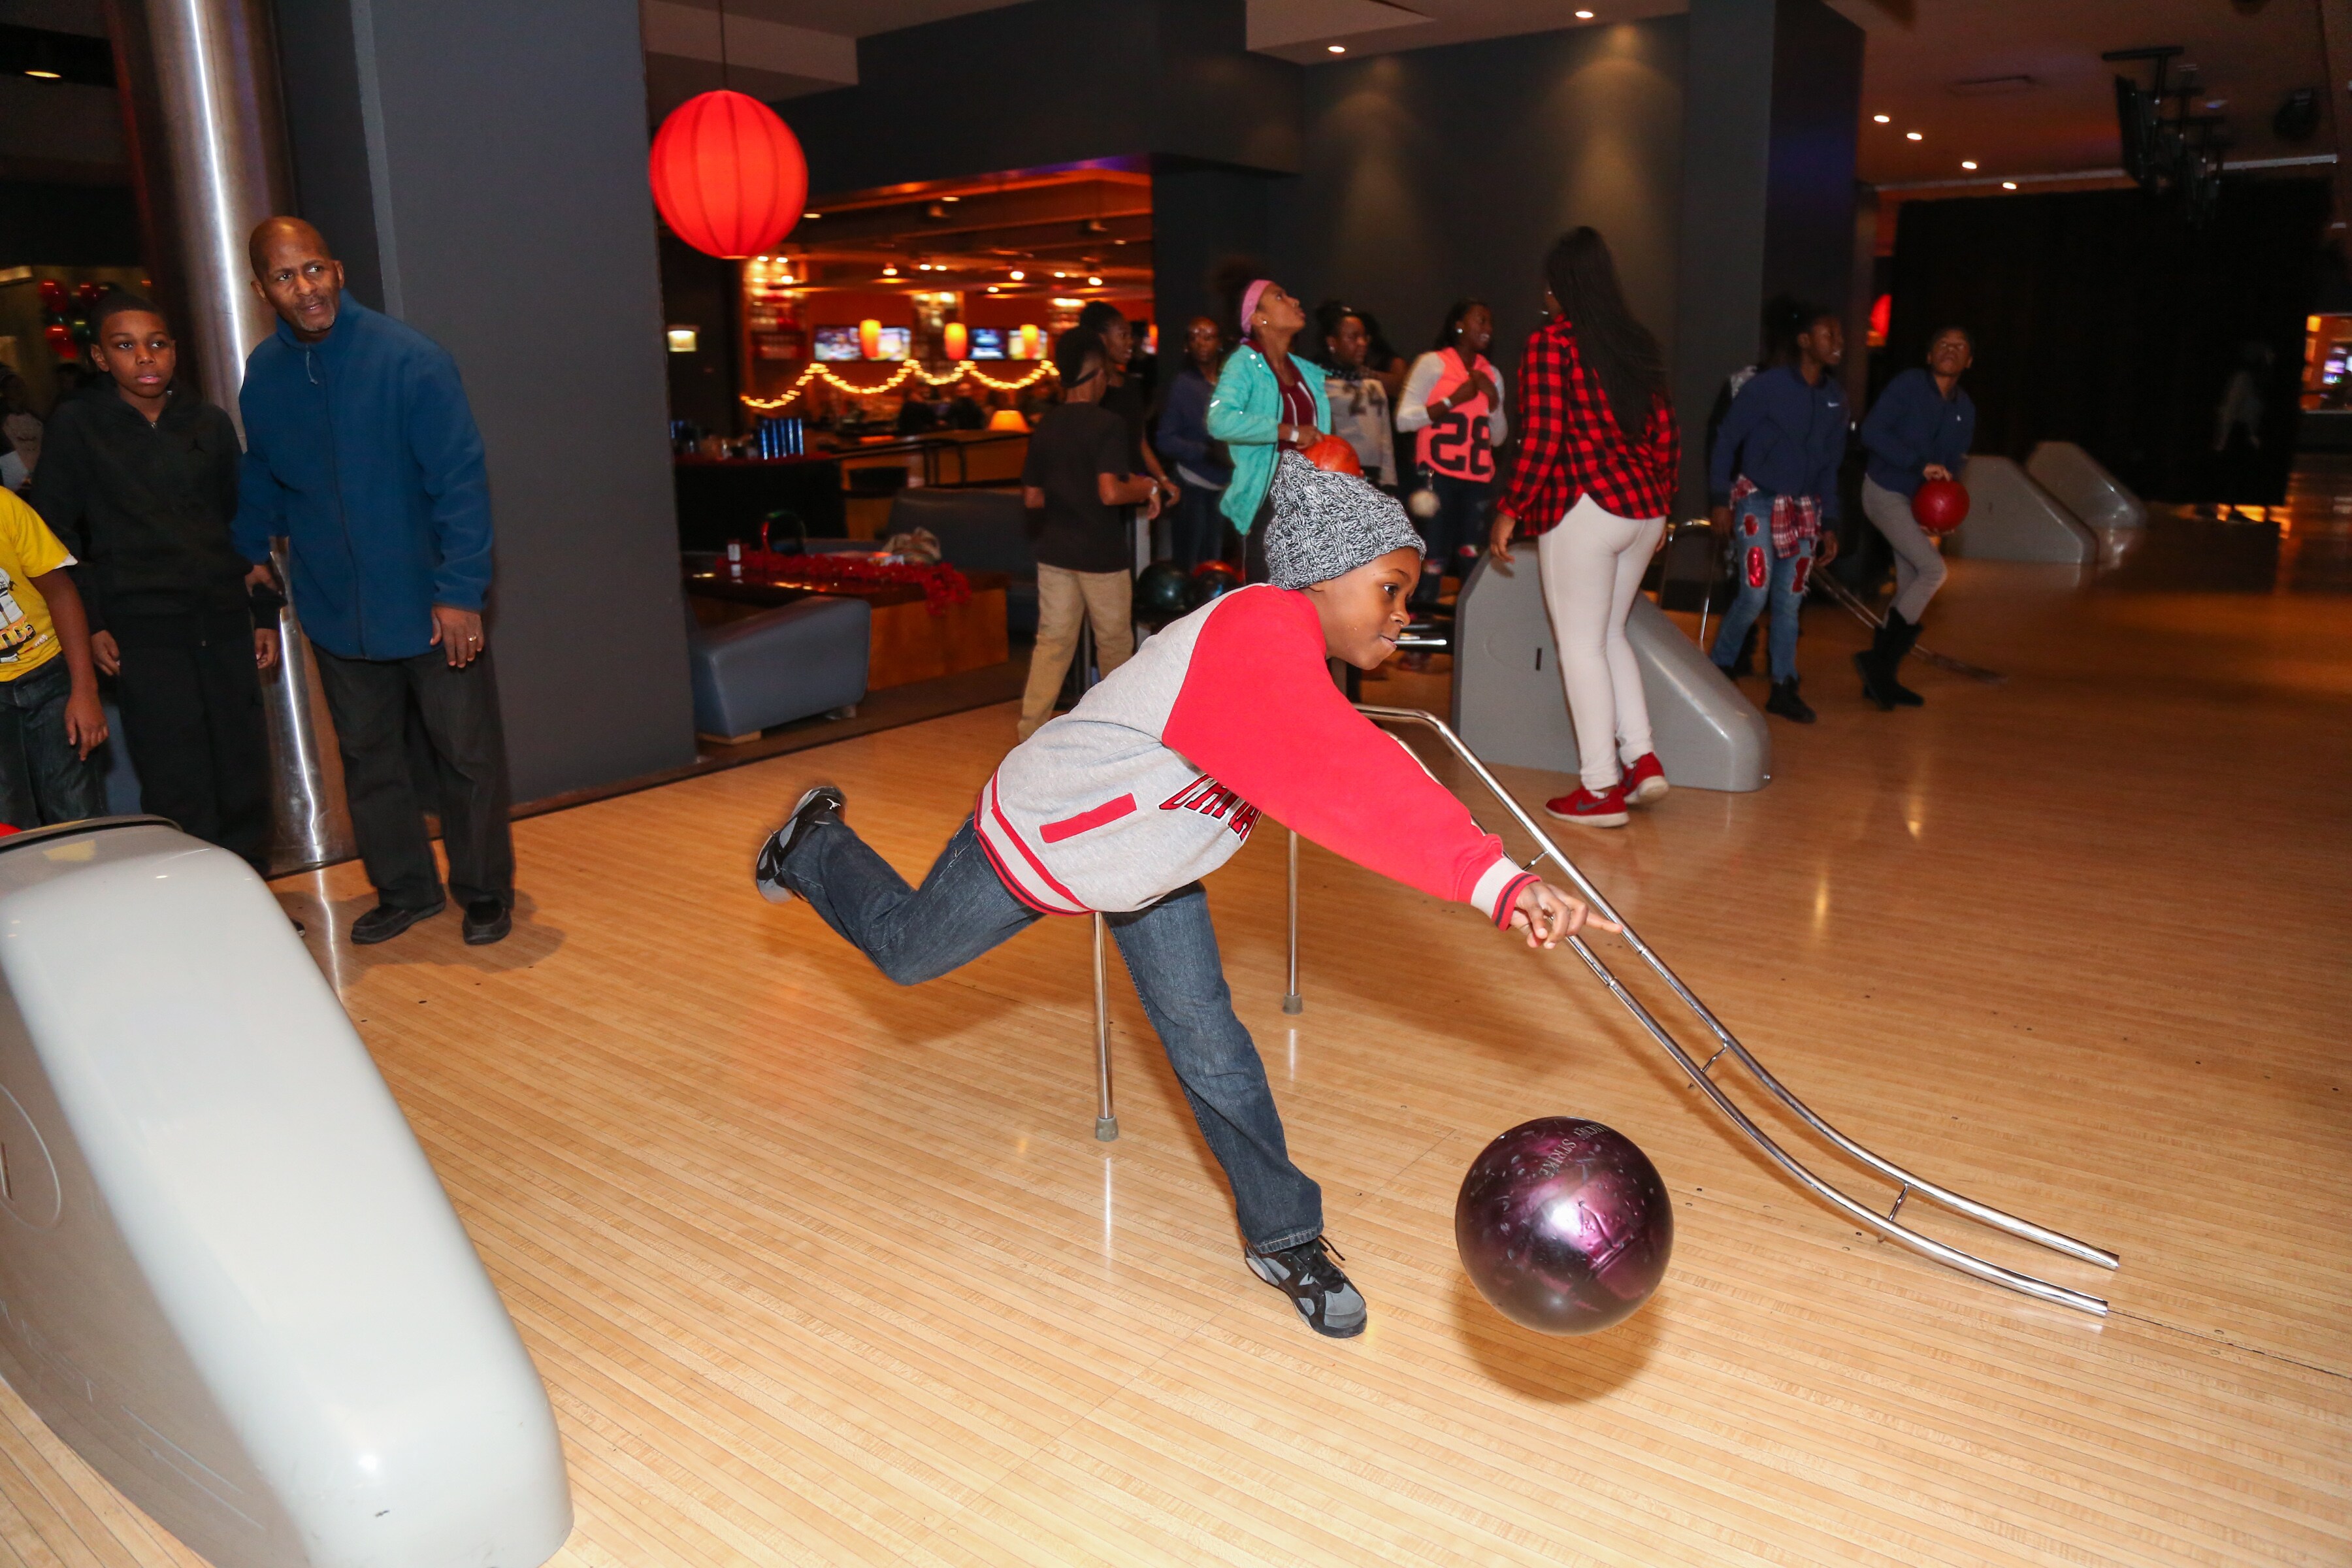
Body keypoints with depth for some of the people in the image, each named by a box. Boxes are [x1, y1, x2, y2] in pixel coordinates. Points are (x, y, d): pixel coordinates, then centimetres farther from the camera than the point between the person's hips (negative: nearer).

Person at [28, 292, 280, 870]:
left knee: (246, 777, 6)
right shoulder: (76, 425, 2)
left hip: (224, 622, 3)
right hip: (142, 633, -3)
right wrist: (89, 624, -4)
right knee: (180, 792, -5)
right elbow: (54, 533, 3)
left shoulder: (210, 422, 10)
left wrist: (265, 614, 12)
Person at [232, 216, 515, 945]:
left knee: (468, 755, 4)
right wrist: (250, 553, 15)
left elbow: (460, 479, -16)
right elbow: (260, 478, 17)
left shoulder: (409, 358, -13)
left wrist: (461, 589, -20)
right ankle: (405, 891, 29)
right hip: (337, 612, 5)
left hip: (430, 607, -5)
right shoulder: (263, 374, 2)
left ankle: (485, 892, 20)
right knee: (367, 758, 14)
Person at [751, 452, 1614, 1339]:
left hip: (1148, 858, 7)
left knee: (1207, 1039, 4)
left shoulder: (1294, 647, -10)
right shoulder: (1255, 641, -41)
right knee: (904, 949, 19)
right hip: (1036, 839, -7)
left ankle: (1281, 1236, 18)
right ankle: (815, 846, 49)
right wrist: (1498, 883, -62)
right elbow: (1350, 790, -55)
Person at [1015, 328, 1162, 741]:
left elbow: (1032, 498, 8)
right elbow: (1111, 492, -25)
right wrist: (1145, 489, -7)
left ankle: (1031, 729, 0)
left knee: (1052, 640, 7)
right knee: (1114, 641, 13)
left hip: (1055, 550, 5)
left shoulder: (1044, 427, 5)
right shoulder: (1108, 425, -14)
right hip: (1102, 553, -5)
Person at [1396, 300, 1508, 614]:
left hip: (1478, 479, 5)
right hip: (1439, 475, -5)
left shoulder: (1491, 375, 19)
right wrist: (1454, 400, -10)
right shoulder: (1433, 363, 3)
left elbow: (1498, 438, 21)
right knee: (1435, 557, -10)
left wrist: (1494, 399, 4)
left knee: (1472, 555, -3)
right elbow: (1404, 419, -6)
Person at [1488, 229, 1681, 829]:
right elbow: (1666, 435, 13)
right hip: (1643, 509, 7)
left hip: (1584, 508, -7)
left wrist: (1509, 512, -7)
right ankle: (1642, 757, 15)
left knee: (1581, 644, 1)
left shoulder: (1550, 341, -8)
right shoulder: (1638, 343, 11)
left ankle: (1602, 790, 4)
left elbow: (1543, 439, -15)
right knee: (1609, 633, 20)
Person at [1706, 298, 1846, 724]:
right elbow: (1726, 441, -6)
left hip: (1803, 509, 5)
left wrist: (1829, 525, 10)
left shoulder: (1835, 398, 6)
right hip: (1758, 501, -5)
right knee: (1756, 594, -13)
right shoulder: (1766, 386, -11)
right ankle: (1718, 669, 8)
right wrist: (1721, 501, -9)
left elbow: (1830, 465, 12)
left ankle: (1783, 688, 12)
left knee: (1790, 600, 5)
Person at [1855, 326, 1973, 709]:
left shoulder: (1965, 410, 11)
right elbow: (1872, 432, -17)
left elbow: (1952, 464, 12)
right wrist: (1920, 465, -24)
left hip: (1919, 501, 8)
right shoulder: (1908, 385, -8)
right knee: (1933, 569, -19)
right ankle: (1878, 659, -11)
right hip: (1884, 492, -8)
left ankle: (1881, 677, 16)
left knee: (1909, 591, 7)